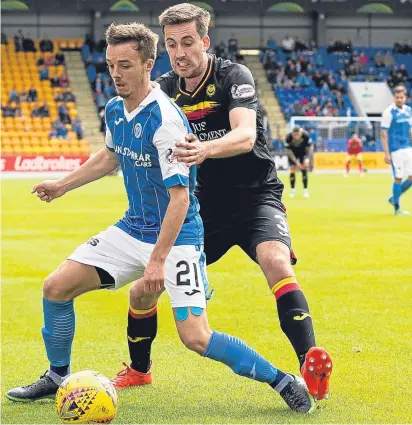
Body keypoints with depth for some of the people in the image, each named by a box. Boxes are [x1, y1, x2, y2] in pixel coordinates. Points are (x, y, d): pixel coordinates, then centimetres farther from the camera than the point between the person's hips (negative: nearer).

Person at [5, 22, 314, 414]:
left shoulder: (165, 120, -24)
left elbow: (179, 196, -26)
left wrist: (158, 261, -31)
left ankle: (283, 382, -2)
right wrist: (63, 185, 27)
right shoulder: (114, 110, 1)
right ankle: (56, 378, 21)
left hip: (175, 238, -8)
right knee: (56, 287, 0)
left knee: (196, 338, -18)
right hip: (131, 230, 8)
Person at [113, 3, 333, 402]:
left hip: (255, 197, -5)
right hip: (204, 206, 5)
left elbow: (245, 136, -33)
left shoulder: (233, 77, -15)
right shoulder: (164, 89, 0)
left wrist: (206, 149, -53)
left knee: (277, 263, -34)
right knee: (142, 289, 1)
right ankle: (138, 369, 27)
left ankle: (311, 367, -35)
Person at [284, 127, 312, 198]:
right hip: (293, 153, 0)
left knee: (304, 169, -8)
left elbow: (309, 147, -16)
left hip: (303, 152, 0)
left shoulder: (305, 135, -32)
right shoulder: (288, 137, -33)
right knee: (292, 170, -9)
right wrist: (296, 162, -26)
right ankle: (293, 190, 4)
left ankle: (305, 190, 0)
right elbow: (289, 151, -23)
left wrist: (307, 158, -24)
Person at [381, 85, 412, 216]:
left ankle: (394, 199, 23)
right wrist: (387, 154, -14)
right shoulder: (389, 112, -9)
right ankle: (397, 209, 8)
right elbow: (383, 134, -10)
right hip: (396, 150, -6)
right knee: (398, 178, -3)